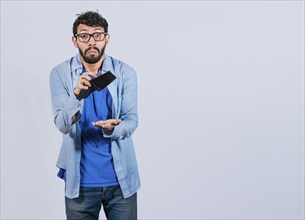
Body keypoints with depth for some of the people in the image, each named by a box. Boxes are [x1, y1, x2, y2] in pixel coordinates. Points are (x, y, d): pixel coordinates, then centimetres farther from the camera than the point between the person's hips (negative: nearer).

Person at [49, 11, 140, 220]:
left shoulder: (126, 73, -5)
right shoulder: (60, 73, -5)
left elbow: (131, 121, -8)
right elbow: (62, 125, -14)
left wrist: (113, 129, -30)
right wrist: (77, 95, -32)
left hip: (120, 178, 1)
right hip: (80, 179, 0)